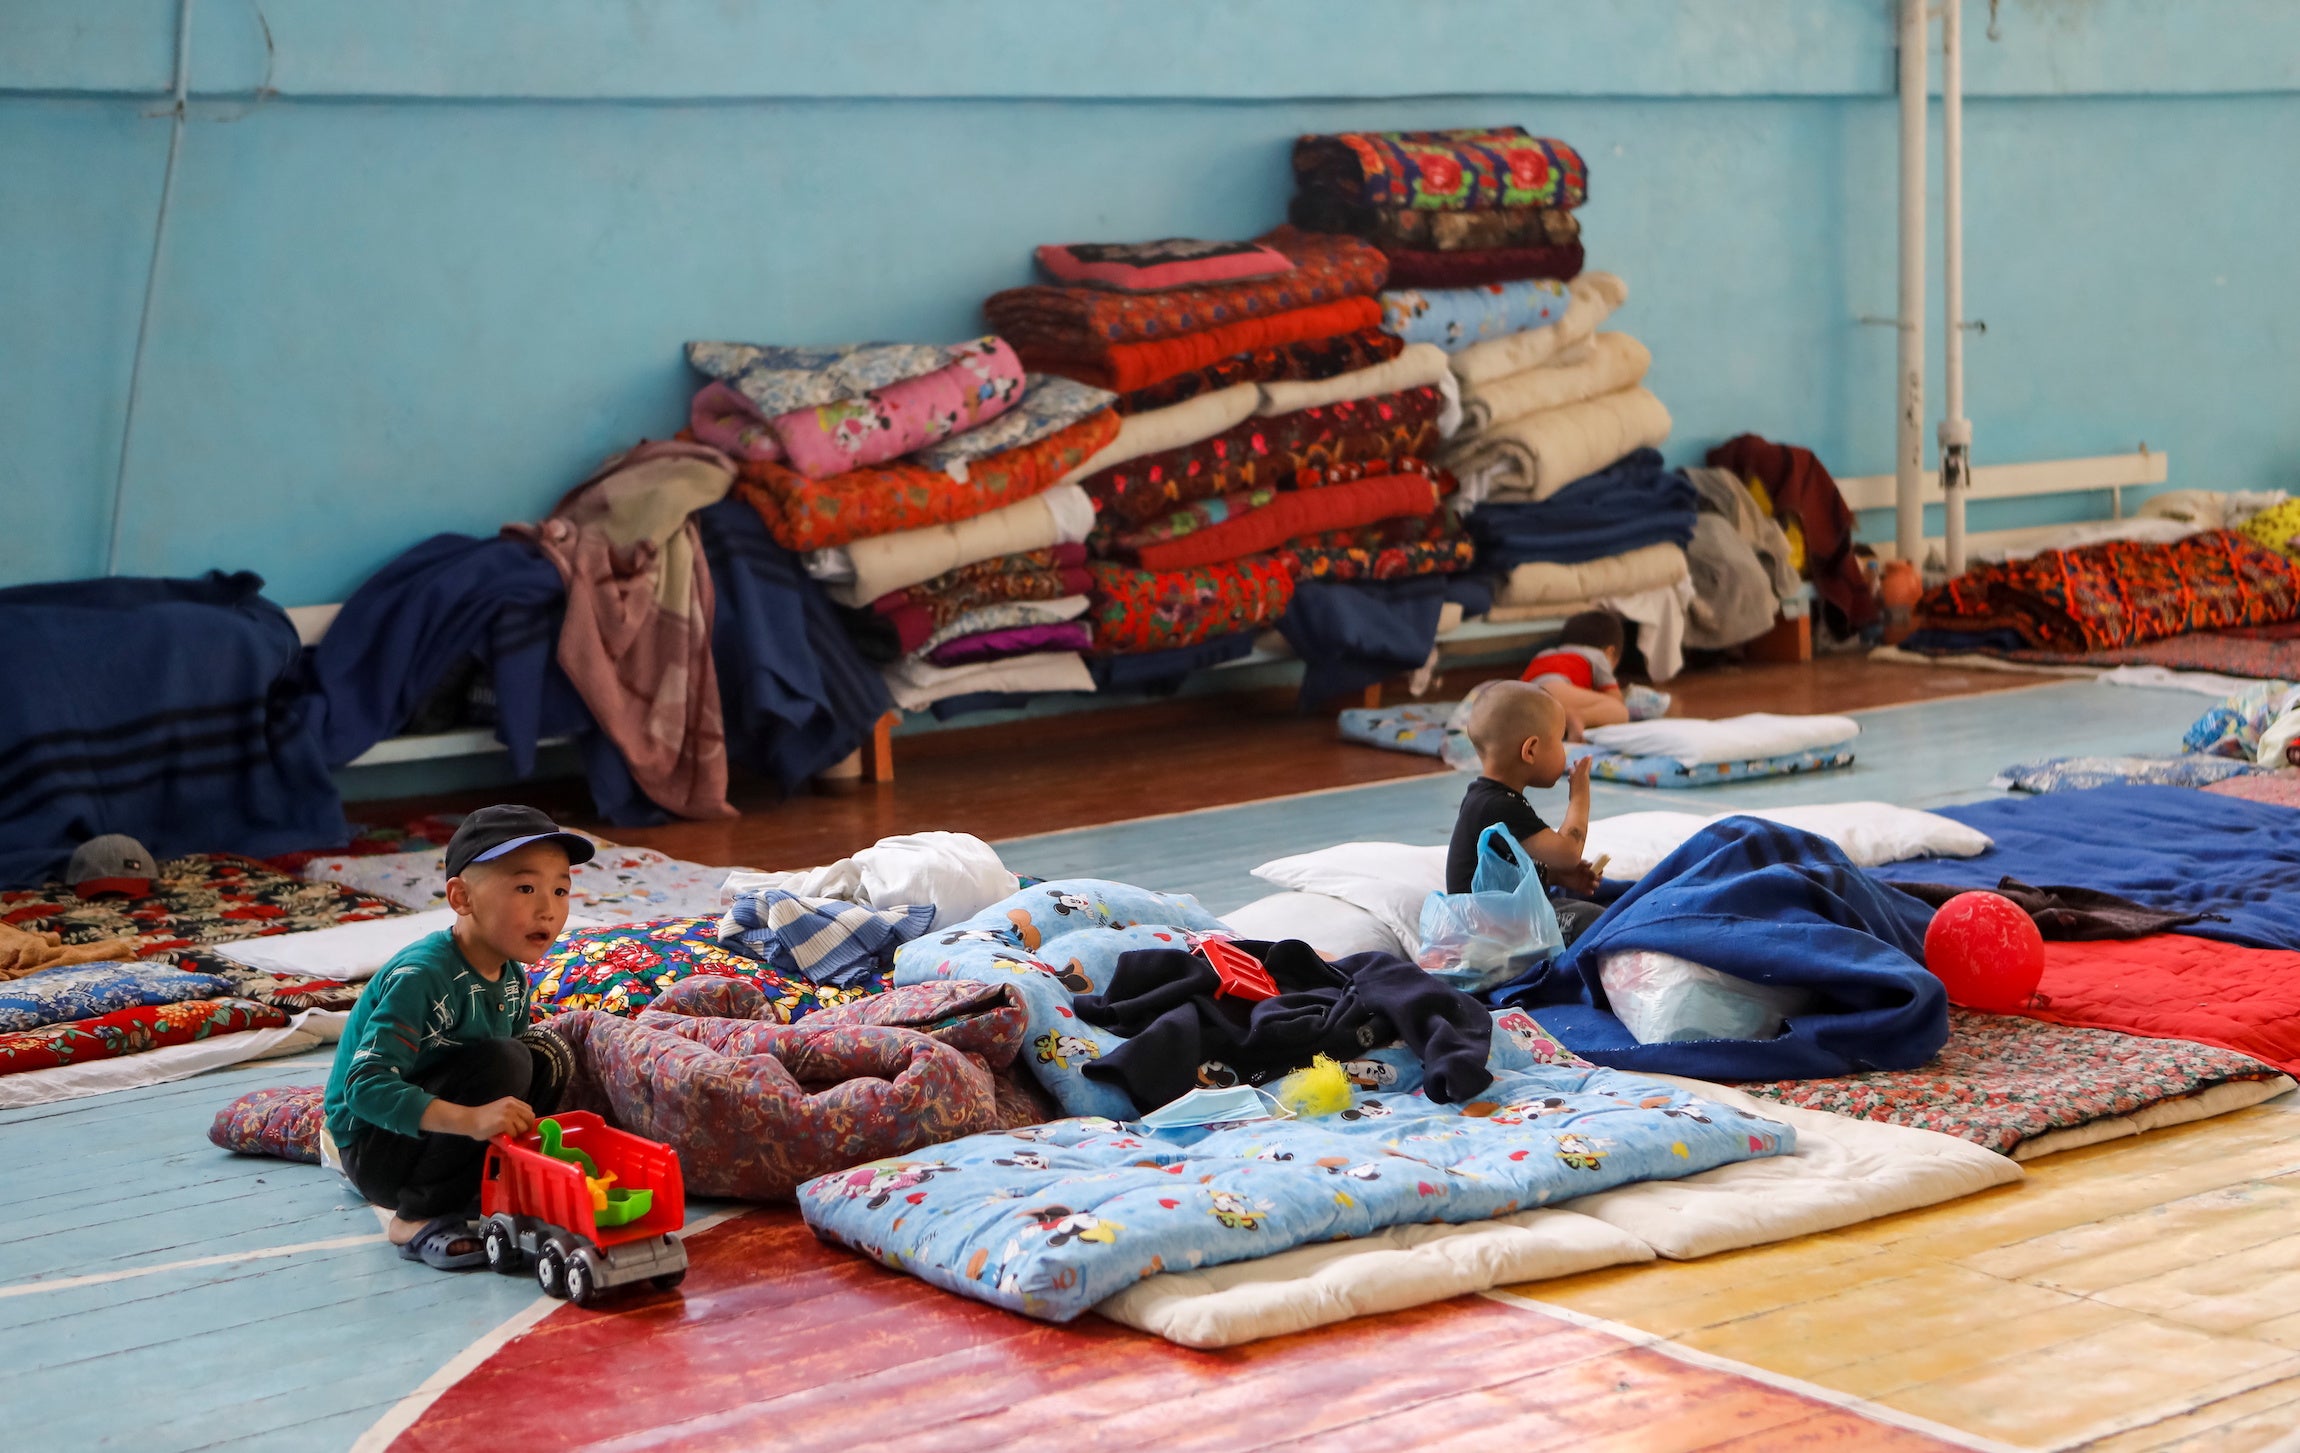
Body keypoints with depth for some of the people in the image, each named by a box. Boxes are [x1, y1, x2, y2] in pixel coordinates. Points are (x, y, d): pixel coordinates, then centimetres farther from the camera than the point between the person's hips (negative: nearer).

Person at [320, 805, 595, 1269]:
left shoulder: (512, 977, 1)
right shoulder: (421, 975, -26)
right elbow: (366, 1087, -34)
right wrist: (470, 1120, -45)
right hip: (371, 1149, -8)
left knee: (545, 1064, -6)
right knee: (502, 1063, -26)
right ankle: (417, 1218, -17)